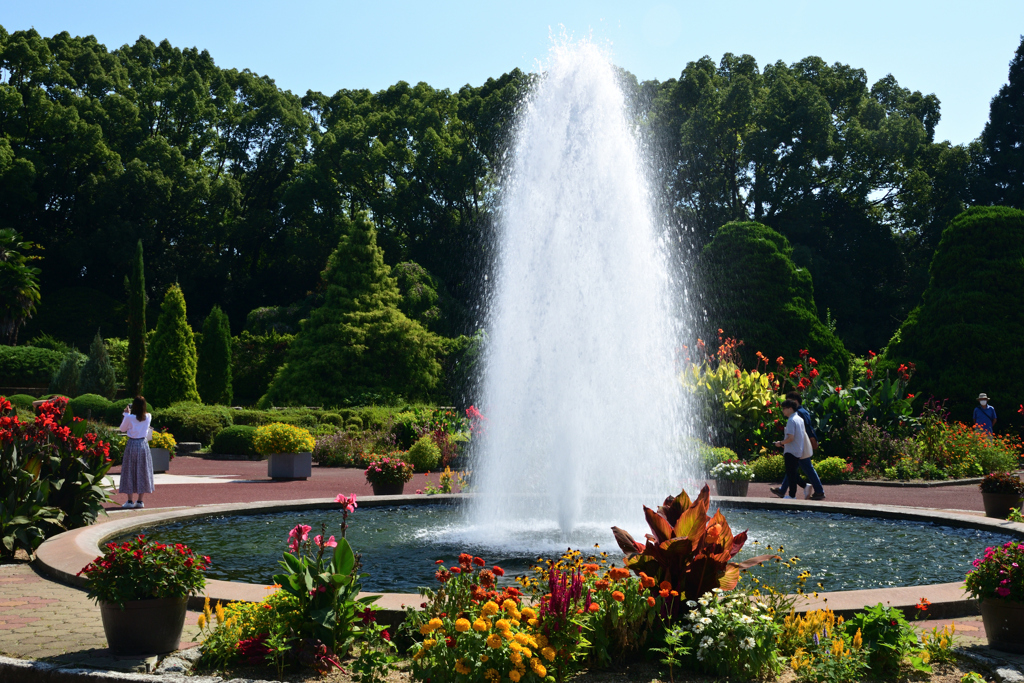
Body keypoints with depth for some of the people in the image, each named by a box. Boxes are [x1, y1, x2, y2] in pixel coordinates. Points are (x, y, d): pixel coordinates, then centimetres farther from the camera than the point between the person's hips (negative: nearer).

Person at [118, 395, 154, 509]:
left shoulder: (129, 417, -12)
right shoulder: (148, 417, -2)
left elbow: (122, 428, 3)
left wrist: (126, 414, 8)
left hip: (132, 445, -3)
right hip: (143, 444, 3)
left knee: (130, 472, 4)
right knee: (143, 472, 9)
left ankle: (130, 501, 2)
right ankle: (140, 500, 11)